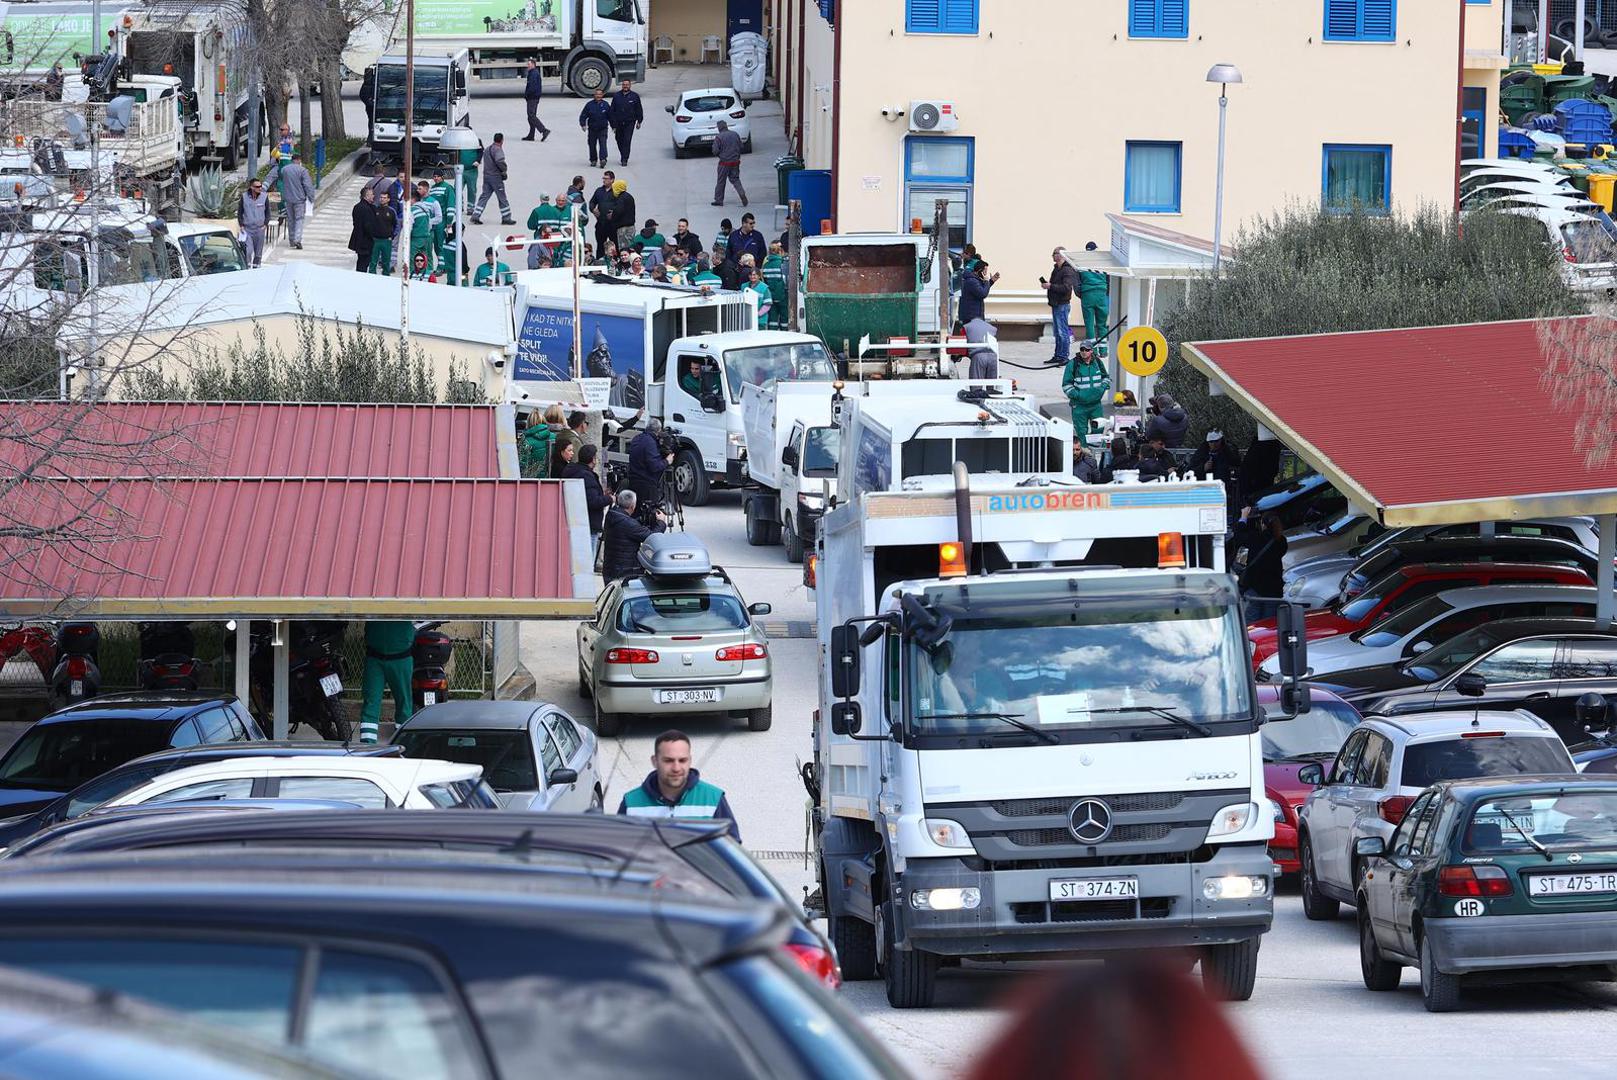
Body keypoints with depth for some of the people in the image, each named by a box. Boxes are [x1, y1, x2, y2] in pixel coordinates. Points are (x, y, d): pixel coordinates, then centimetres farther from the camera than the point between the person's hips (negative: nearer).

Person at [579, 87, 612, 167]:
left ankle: (603, 159, -20)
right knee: (592, 145, 6)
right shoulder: (589, 104, -1)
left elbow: (610, 116, 12)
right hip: (592, 129, 1)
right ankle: (593, 160, 18)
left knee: (603, 144, -14)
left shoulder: (606, 104, 3)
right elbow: (583, 115, 0)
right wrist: (583, 124, -13)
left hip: (603, 129, -1)